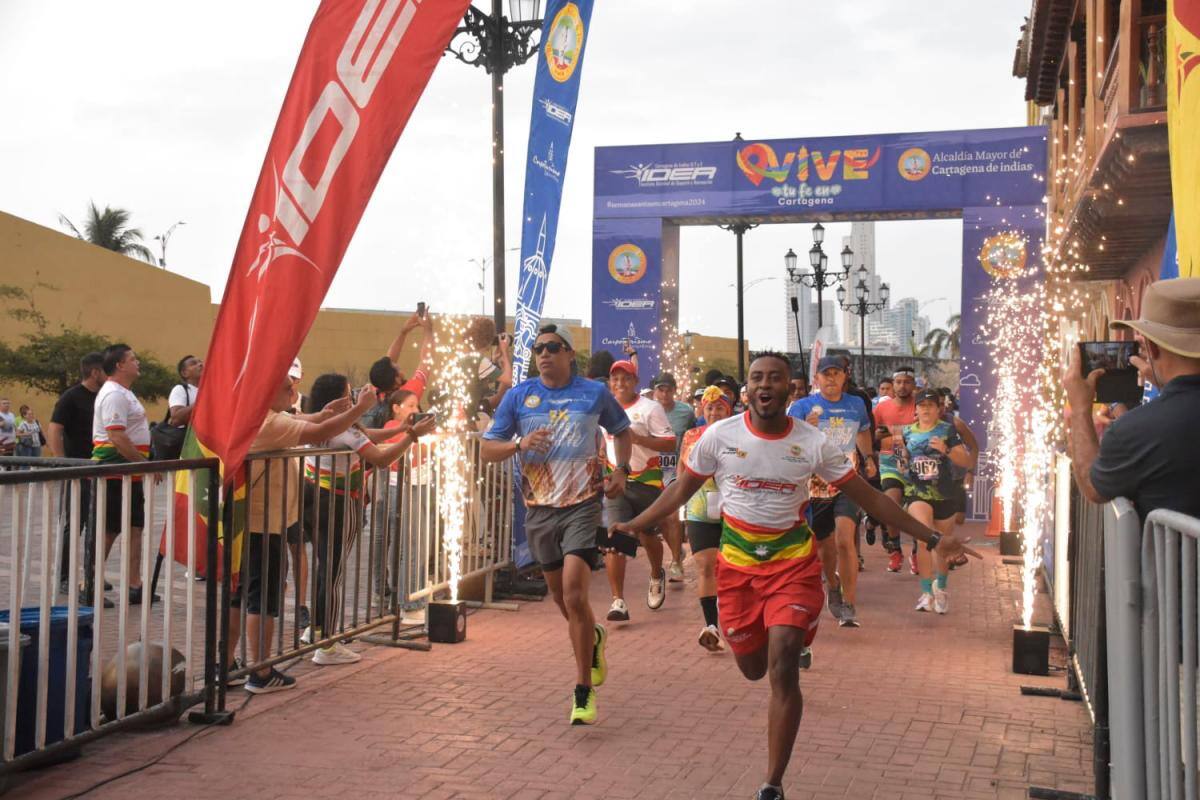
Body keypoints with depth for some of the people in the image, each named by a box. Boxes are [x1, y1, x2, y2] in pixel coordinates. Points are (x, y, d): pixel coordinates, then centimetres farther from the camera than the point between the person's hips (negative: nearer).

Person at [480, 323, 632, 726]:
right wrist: (520, 444, -17)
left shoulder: (595, 393, 1)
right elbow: (487, 449, 2)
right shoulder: (519, 396, 3)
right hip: (539, 508, 3)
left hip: (583, 504, -3)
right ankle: (593, 637, 48)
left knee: (574, 596, -16)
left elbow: (623, 431, 18)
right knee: (562, 597, 15)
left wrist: (621, 471, 1)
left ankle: (584, 691, -4)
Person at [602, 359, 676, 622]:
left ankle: (657, 577, 47)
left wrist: (635, 436, -23)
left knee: (648, 536, 15)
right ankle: (618, 600, -12)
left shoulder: (650, 408, -9)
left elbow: (670, 444, -15)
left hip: (646, 481, -2)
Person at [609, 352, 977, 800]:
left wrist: (931, 539, -4)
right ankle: (794, 640, 51)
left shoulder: (813, 443, -8)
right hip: (738, 563, 2)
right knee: (753, 669, 12)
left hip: (793, 561, -2)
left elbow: (869, 498, -1)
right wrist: (635, 524, -4)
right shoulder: (720, 435, -7)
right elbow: (683, 489, 5)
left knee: (783, 671, -14)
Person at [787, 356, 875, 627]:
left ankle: (849, 605, -12)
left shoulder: (856, 405, 5)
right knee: (826, 545, 13)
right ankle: (833, 585, 44)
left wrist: (869, 457, 12)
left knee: (845, 540, -18)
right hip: (815, 485, 0)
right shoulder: (802, 407, -7)